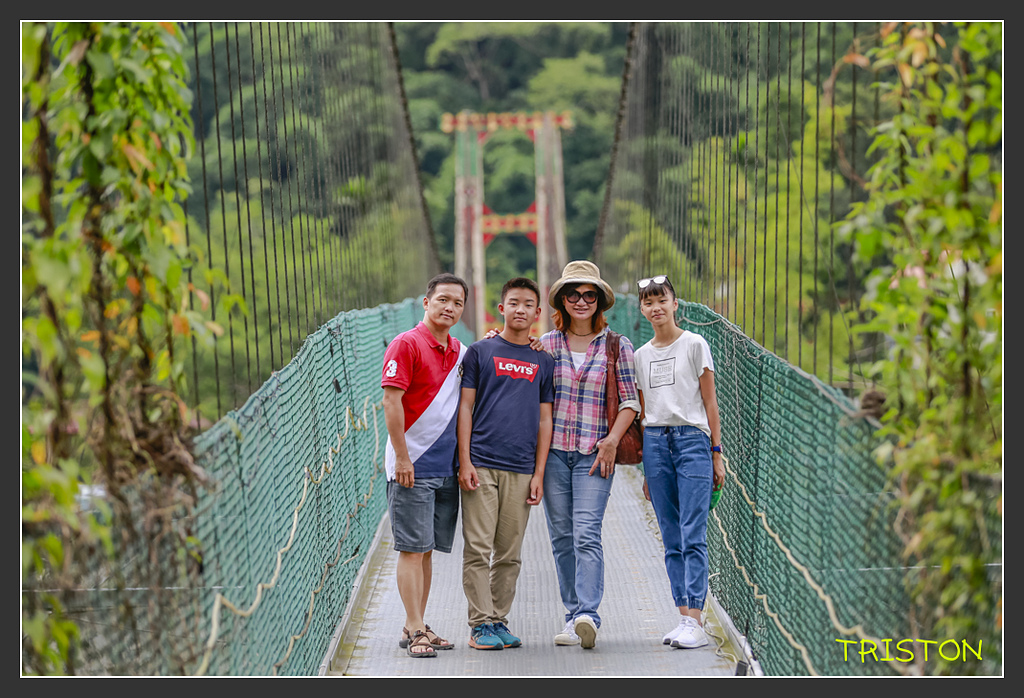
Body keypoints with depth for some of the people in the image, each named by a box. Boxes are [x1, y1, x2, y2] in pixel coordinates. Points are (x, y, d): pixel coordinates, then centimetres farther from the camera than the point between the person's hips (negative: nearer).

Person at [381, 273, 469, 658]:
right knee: (412, 548, -6)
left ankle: (417, 626, 17)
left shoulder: (460, 351, 14)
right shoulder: (406, 344, -8)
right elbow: (391, 401, -14)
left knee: (427, 549, 10)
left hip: (446, 467, 7)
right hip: (412, 467, -7)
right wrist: (402, 457, -17)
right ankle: (414, 630, -5)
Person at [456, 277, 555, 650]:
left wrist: (539, 474, 6)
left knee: (510, 553, 6)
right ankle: (481, 624, -1)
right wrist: (465, 462, -5)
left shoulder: (544, 361, 13)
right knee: (478, 548, -6)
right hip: (481, 464, -3)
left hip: (521, 470, 3)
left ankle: (500, 621, 15)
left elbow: (544, 420, 13)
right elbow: (465, 408, 3)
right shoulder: (480, 351, 5)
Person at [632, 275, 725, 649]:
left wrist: (716, 453, -3)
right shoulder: (641, 355, 14)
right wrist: (645, 469, 15)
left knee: (693, 535, -10)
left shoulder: (695, 345, 2)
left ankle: (695, 621, -13)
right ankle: (684, 615, 7)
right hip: (655, 441, 5)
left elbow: (709, 401, 1)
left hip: (692, 438, -5)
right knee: (671, 539, 4)